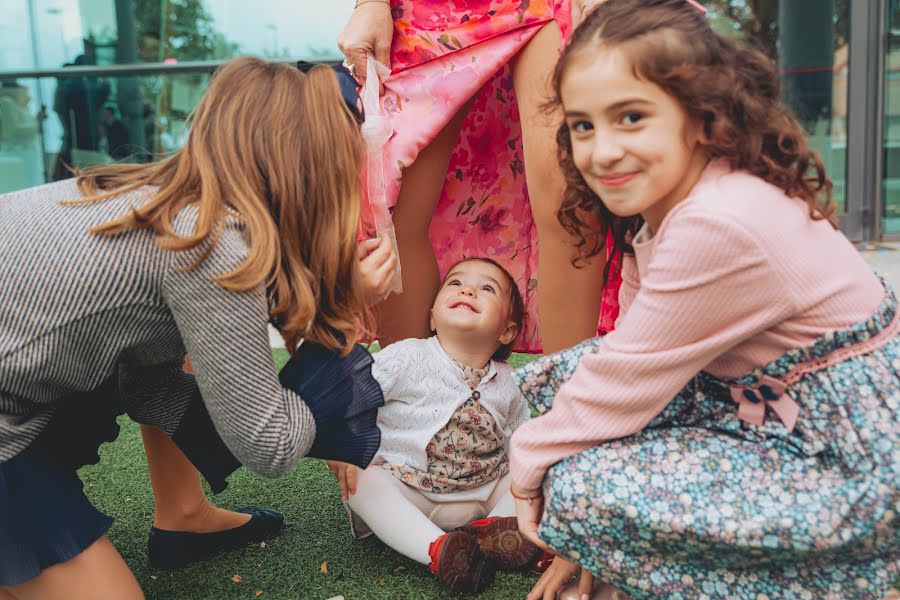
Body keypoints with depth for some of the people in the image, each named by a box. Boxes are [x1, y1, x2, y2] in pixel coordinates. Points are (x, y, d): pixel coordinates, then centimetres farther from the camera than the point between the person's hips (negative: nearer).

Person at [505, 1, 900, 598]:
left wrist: (529, 466, -6)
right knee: (551, 377, 4)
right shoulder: (665, 198, 0)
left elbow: (626, 384, -21)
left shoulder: (721, 229, -29)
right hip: (762, 405, 9)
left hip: (843, 461, -9)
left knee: (578, 492, -21)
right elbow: (634, 358, 2)